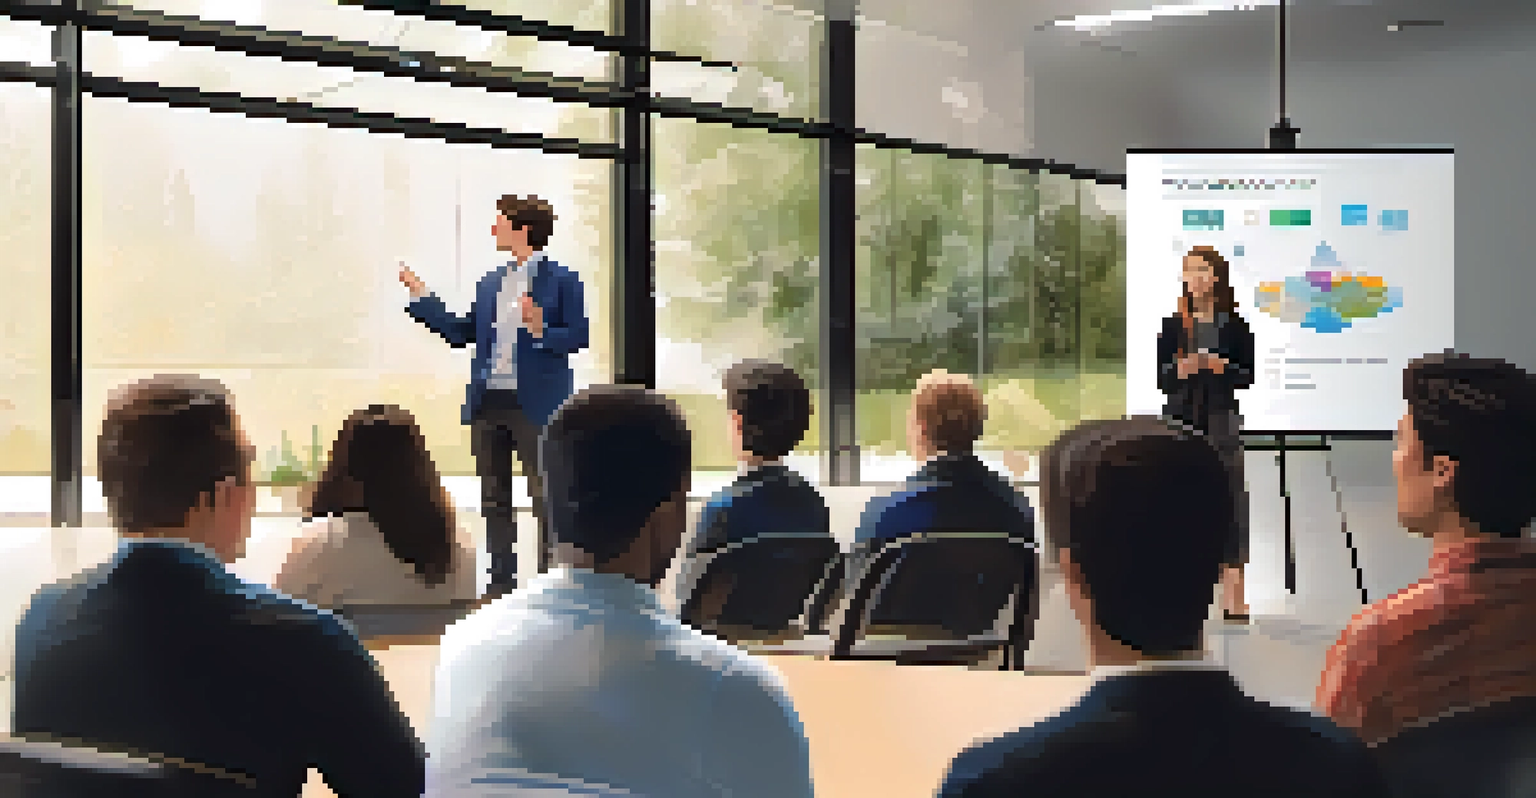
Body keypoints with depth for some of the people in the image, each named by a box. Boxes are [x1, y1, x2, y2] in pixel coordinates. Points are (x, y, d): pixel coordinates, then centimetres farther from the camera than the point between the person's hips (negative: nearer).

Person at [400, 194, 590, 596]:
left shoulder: (561, 281, -5)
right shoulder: (490, 283, 13)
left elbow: (578, 337, -9)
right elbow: (463, 333, 16)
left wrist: (541, 329, -25)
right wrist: (421, 297, 16)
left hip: (535, 406, -6)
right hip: (488, 402, 6)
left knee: (544, 497, 0)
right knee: (494, 500, 12)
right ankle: (501, 580, 21)